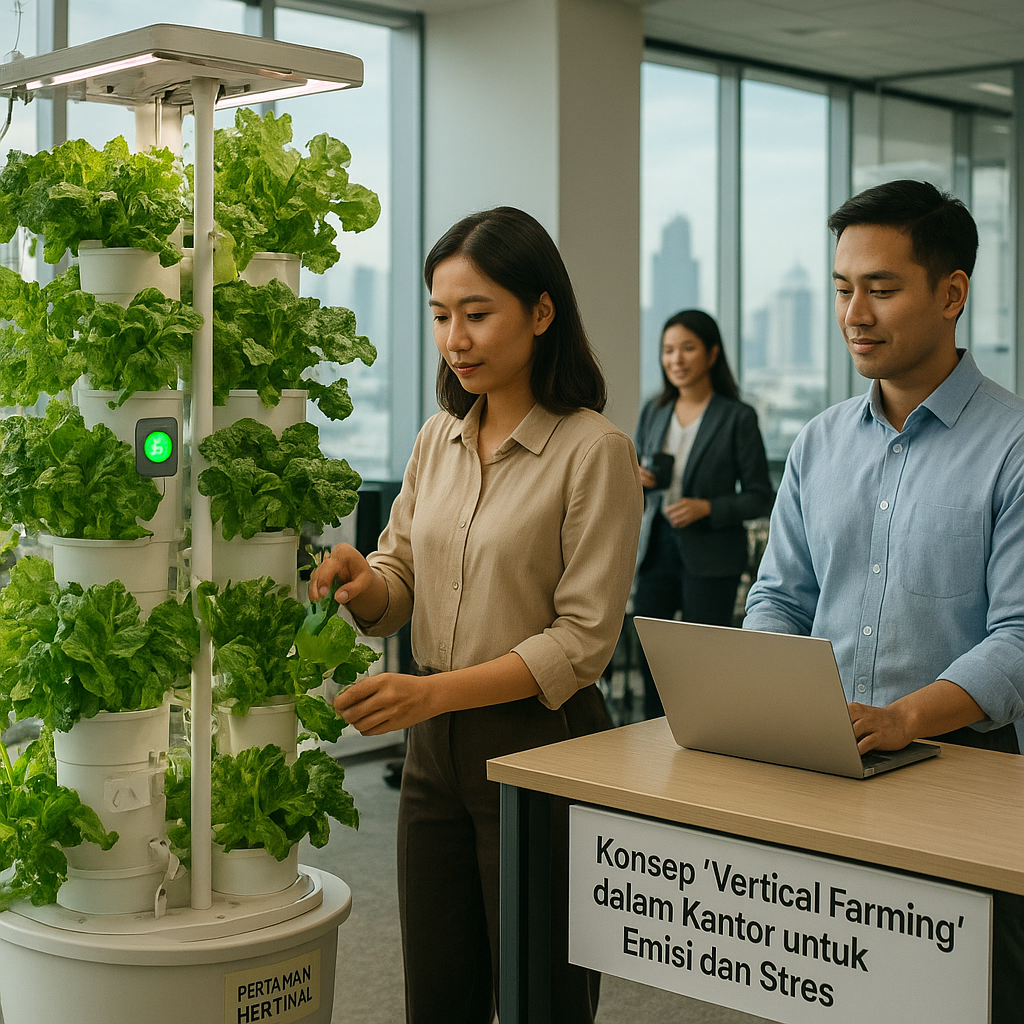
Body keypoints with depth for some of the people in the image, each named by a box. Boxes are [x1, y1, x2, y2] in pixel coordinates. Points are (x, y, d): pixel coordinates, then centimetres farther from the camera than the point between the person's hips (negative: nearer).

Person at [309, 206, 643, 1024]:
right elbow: (400, 585, 12)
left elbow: (584, 638, -15)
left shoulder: (594, 451, -13)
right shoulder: (440, 439, 7)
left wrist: (435, 691, -24)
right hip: (437, 746, 6)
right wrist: (363, 581, -12)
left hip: (538, 743, -6)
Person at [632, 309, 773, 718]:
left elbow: (759, 497, -4)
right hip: (656, 549, 5)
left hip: (710, 558, -5)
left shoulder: (738, 418, -5)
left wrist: (707, 508, -18)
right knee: (650, 663, 6)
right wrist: (635, 479, -3)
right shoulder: (654, 412, 10)